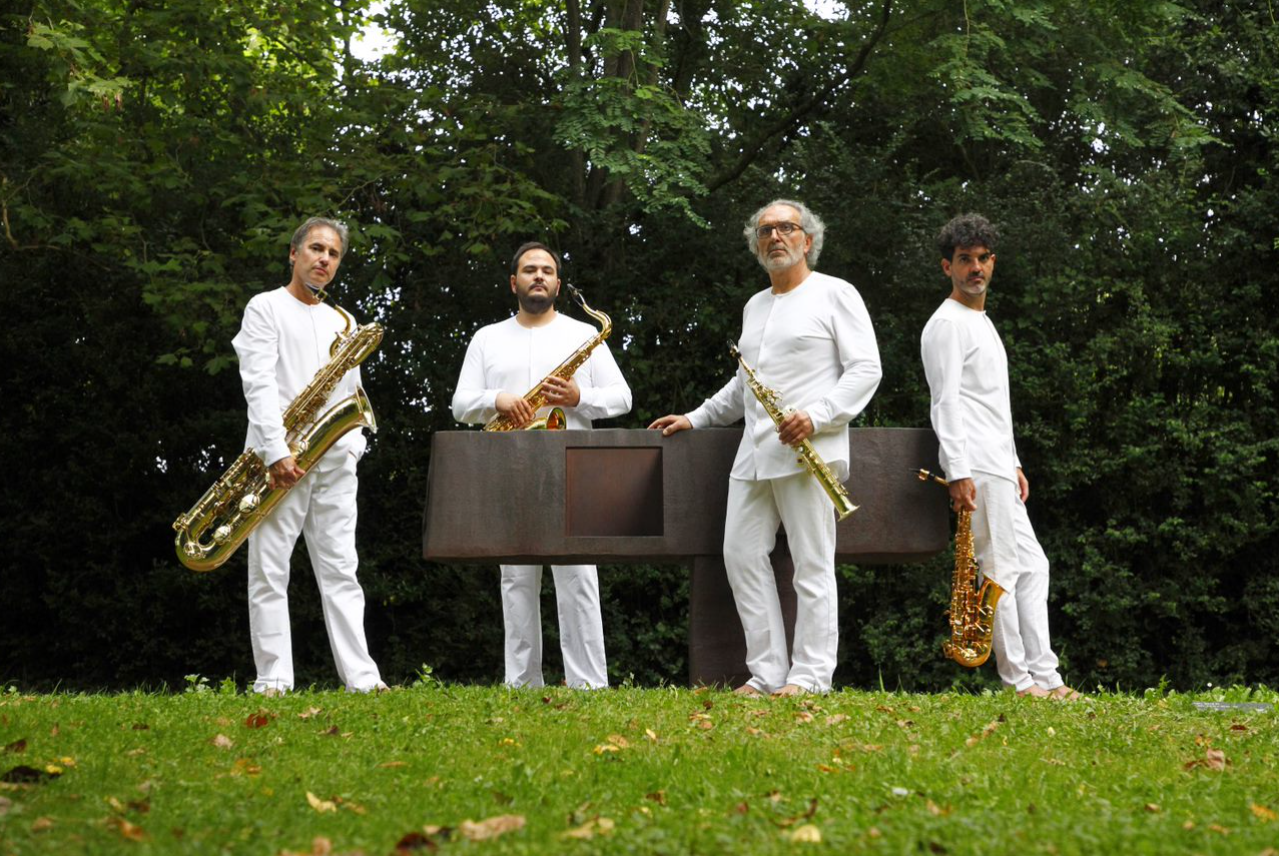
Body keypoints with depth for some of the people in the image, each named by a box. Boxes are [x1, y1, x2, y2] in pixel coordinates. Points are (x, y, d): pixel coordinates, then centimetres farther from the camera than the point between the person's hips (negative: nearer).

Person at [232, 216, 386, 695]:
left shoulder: (342, 323, 21)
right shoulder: (266, 309, 3)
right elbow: (259, 385, -9)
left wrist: (355, 445, 1)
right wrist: (276, 453, -19)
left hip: (333, 462, 5)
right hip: (280, 458, -5)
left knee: (340, 570, 1)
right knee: (269, 572, -4)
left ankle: (361, 677, -2)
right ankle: (274, 681, -3)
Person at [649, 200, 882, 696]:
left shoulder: (835, 294, 1)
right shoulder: (754, 307, 23)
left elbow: (865, 368, -6)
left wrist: (818, 416, -18)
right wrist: (696, 419, 24)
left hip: (807, 451, -7)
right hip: (754, 454, 8)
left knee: (811, 563, -6)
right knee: (741, 553, 0)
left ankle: (810, 677, -3)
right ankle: (768, 673, 4)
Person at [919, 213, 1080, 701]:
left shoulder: (982, 323, 23)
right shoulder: (947, 323, -8)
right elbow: (946, 403, -16)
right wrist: (959, 473, -22)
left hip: (998, 467, 10)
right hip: (977, 468, -10)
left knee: (1032, 566, 8)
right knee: (1002, 570, -7)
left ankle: (1044, 676, 9)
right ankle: (1020, 680, -3)